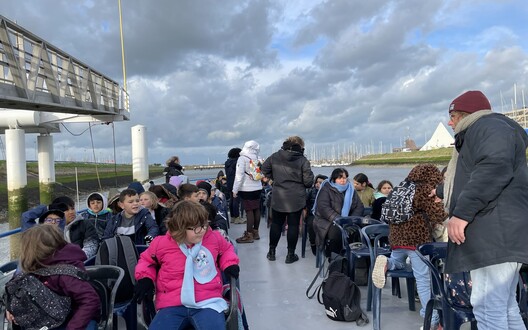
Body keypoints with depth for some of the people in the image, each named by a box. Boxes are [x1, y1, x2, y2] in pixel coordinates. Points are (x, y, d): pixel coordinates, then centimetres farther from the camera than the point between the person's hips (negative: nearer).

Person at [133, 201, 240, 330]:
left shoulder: (214, 238, 3)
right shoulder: (162, 244, 0)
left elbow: (226, 249, 25)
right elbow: (147, 259, 19)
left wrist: (230, 264, 7)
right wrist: (145, 278, 3)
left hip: (207, 302, -1)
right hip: (172, 305, 1)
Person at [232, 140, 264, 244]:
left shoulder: (242, 158, -10)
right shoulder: (257, 159, 5)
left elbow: (239, 175, -13)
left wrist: (235, 190, -8)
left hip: (246, 189, -6)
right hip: (258, 188, 6)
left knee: (249, 211, -4)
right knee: (256, 210, 12)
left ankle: (249, 235, -1)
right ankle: (255, 232, 23)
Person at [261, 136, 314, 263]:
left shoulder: (275, 156, -3)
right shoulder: (303, 160, -12)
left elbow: (264, 169, 7)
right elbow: (308, 181, -12)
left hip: (278, 198, 3)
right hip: (296, 199, -3)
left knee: (276, 224, 15)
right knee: (293, 225, 8)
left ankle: (272, 252, 25)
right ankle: (290, 255, 16)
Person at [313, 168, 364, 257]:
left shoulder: (350, 190, 14)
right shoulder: (326, 189, -2)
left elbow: (359, 206, 9)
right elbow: (323, 208, -15)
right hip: (326, 221, -4)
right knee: (337, 232, -33)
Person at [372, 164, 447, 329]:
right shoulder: (426, 189, -1)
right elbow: (438, 216, -7)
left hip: (397, 236, 6)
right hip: (418, 237, -6)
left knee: (398, 263, 28)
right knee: (424, 280, -3)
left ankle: (386, 263, -6)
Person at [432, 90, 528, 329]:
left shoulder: (489, 126, -3)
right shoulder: (478, 133, 29)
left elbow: (494, 169, -23)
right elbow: (469, 177, 43)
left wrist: (462, 212, -25)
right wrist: (442, 192, 56)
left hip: (495, 233, -11)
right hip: (491, 234, 11)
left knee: (488, 308, -11)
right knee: (503, 307, 12)